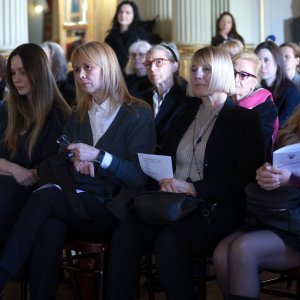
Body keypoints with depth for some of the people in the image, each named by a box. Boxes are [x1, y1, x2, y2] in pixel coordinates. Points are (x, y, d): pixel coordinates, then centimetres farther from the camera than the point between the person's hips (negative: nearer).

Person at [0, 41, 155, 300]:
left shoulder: (138, 114, 3)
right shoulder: (77, 117, 20)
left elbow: (141, 177, -5)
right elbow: (56, 166, 18)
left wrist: (98, 156, -18)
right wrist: (74, 160, -6)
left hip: (112, 210, -4)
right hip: (75, 205, 4)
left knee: (45, 196, -29)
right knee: (50, 228, -34)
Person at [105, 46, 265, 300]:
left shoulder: (245, 119, 5)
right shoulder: (184, 119, 24)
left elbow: (245, 178, -5)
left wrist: (193, 189, -15)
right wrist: (165, 181, -1)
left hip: (216, 210, -5)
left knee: (169, 241, -36)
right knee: (124, 234, -27)